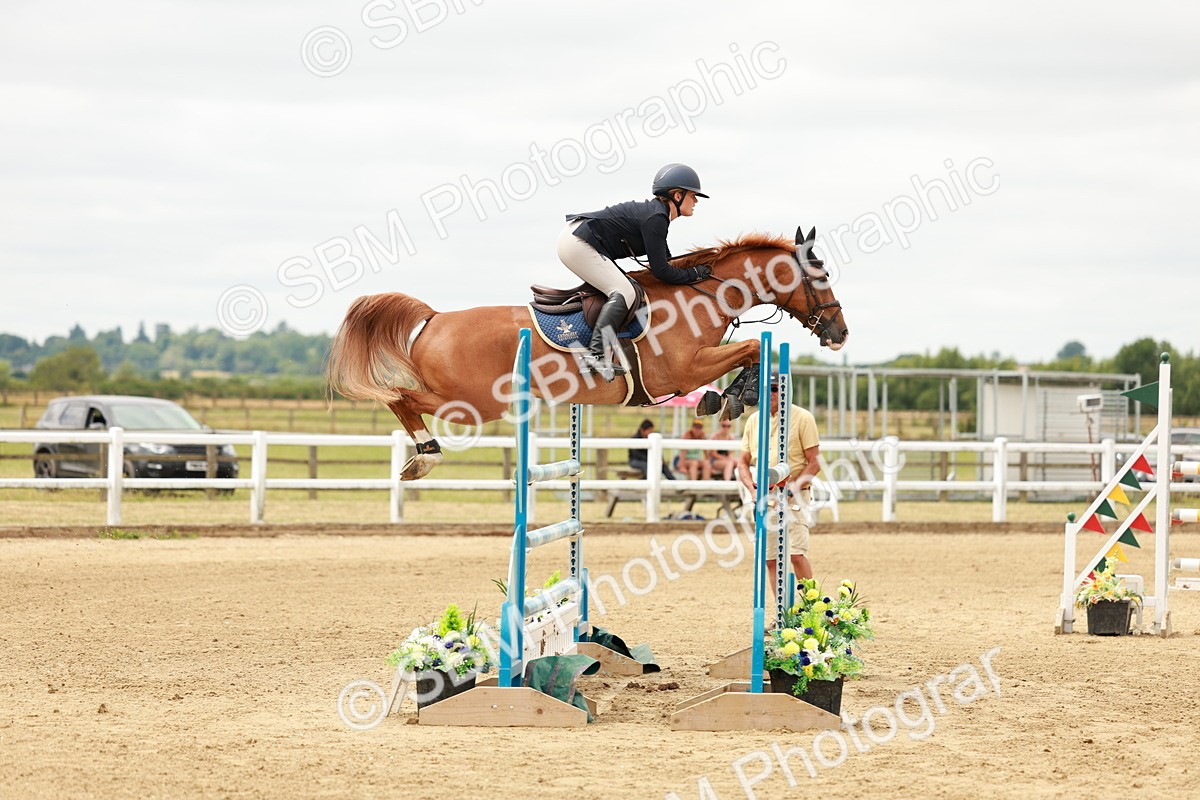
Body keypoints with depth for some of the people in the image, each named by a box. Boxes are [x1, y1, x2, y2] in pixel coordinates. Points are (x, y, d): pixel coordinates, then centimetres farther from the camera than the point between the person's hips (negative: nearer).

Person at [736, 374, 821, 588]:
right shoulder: (754, 420, 13)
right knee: (770, 559, 4)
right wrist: (752, 489, -2)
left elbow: (814, 463, -5)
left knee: (796, 554, -16)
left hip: (794, 497, -5)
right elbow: (743, 462, 15)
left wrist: (792, 488, -16)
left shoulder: (802, 418, -2)